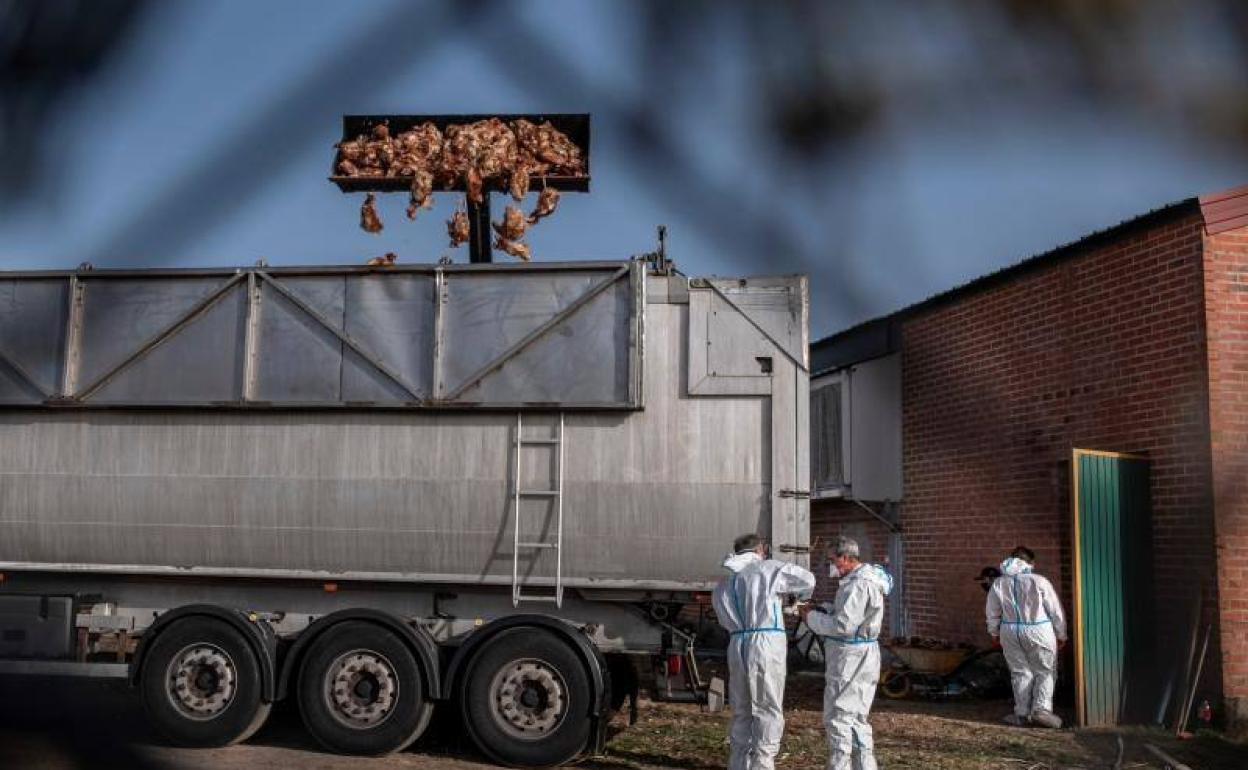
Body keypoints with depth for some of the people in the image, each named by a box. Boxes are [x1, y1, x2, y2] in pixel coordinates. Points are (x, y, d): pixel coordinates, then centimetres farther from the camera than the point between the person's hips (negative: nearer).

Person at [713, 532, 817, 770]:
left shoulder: (723, 584, 18)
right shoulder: (769, 569, 1)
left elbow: (726, 621, 14)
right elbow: (808, 580, 6)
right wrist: (785, 591, 24)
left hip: (737, 646, 6)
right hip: (766, 645, -6)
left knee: (742, 713, 14)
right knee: (768, 711, 0)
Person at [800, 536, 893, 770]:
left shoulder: (858, 585, -21)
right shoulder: (858, 579, 13)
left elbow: (843, 625, -24)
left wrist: (812, 617, -12)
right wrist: (822, 611, 4)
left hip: (852, 657, -11)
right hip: (855, 657, 11)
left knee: (839, 718, -5)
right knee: (855, 719, 19)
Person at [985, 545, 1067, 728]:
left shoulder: (999, 583, 0)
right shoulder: (1039, 582, -10)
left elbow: (992, 612, 8)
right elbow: (1055, 611, -4)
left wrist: (994, 633, 22)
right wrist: (1061, 635, 8)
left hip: (1010, 633, 3)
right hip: (1038, 631, -3)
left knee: (1020, 672, 13)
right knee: (1045, 672, 10)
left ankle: (1022, 713, 15)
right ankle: (1042, 709, -2)